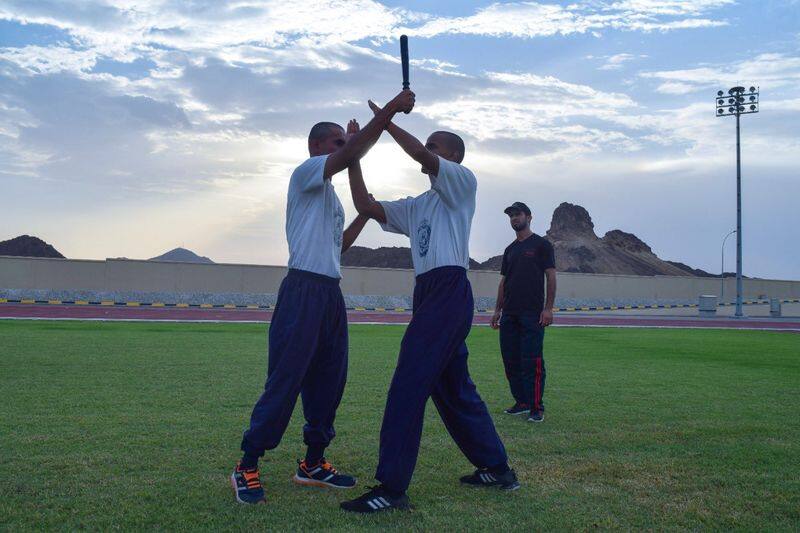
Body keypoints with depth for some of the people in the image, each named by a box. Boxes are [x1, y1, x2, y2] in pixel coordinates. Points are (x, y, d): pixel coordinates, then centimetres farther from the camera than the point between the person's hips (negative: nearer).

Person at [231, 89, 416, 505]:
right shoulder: (305, 173, -2)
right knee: (285, 381, -10)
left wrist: (364, 215, 24)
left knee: (329, 381, 10)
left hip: (331, 293, 9)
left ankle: (313, 463, 19)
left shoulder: (331, 196, 24)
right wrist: (390, 111, -20)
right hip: (303, 290, -9)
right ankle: (247, 467, -3)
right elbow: (351, 155, -18)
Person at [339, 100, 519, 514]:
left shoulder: (463, 182, 2)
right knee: (452, 388, 14)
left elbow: (421, 155, -14)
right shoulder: (417, 206, 24)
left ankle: (391, 488, -13)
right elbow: (367, 206, 19)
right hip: (428, 293, 9)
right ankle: (497, 469, 26)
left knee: (408, 385, -14)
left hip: (450, 290, -9)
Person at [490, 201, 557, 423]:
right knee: (511, 361, 8)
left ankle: (537, 407, -4)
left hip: (532, 314, -7)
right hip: (509, 314, 7)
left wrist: (548, 308, -14)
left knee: (531, 361, -9)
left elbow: (551, 277, -6)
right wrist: (498, 310, 15)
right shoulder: (510, 250, 19)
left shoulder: (541, 244, 0)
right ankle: (522, 402, 18)